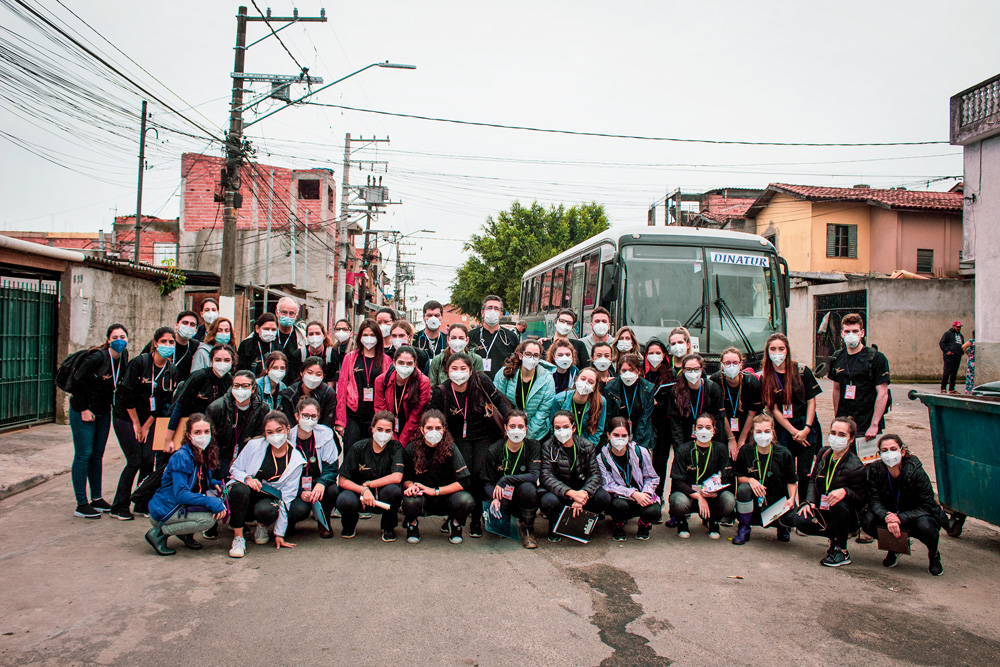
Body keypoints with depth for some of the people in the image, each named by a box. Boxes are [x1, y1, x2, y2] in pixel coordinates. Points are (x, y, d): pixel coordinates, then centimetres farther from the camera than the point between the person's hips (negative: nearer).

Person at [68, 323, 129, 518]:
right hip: (83, 412, -7)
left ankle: (97, 499, 21)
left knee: (98, 455, 12)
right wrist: (83, 409, -13)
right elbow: (76, 383, -17)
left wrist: (113, 404, 6)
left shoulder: (123, 356, 0)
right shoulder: (97, 357, -20)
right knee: (83, 455, -3)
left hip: (103, 413, 7)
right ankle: (81, 504, 3)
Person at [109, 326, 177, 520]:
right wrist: (136, 423, -10)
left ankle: (142, 504, 12)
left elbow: (163, 401, 3)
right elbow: (127, 393, -15)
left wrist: (146, 426, -1)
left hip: (148, 419, 5)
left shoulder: (171, 371, -1)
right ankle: (119, 507, 5)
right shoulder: (139, 363, -16)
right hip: (126, 417, -5)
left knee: (148, 460, -3)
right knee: (135, 461, -9)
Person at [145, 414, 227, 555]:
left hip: (185, 503, 8)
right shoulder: (181, 457, -22)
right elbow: (181, 494, -28)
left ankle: (186, 534, 5)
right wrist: (210, 501, -35)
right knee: (208, 519, -27)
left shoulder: (204, 454, 3)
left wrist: (216, 484, -6)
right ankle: (159, 532, -10)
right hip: (163, 510, -8)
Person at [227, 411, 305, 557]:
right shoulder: (254, 445, -8)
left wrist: (279, 534, -6)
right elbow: (234, 469, 4)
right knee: (240, 489, -36)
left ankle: (262, 526, 4)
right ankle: (238, 537, -17)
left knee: (266, 510, -36)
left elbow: (287, 497, -5)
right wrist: (247, 478, -22)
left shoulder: (296, 460, -6)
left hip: (269, 497, 0)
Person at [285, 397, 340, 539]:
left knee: (332, 489, -32)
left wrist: (321, 483, -31)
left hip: (318, 483, 2)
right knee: (300, 510, -32)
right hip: (295, 488, -1)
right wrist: (300, 492, -25)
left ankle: (323, 522, 1)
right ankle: (289, 522, 9)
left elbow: (332, 467, -8)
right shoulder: (288, 438, -10)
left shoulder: (325, 435, -7)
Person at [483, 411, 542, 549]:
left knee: (528, 487, -33)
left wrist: (506, 480, -30)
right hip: (503, 497, 2)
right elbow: (487, 483, -5)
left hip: (523, 498, -1)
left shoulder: (533, 446, -6)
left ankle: (527, 528, -6)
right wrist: (495, 498, -28)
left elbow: (534, 476, -19)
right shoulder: (494, 450, -6)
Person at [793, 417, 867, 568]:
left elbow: (862, 498, -15)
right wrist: (810, 502, -5)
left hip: (849, 518, -5)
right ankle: (837, 535, 9)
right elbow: (812, 480, 10)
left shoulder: (855, 466, -18)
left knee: (838, 503, -37)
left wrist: (845, 491, -35)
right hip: (823, 512, 5)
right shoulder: (824, 453, 1)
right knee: (801, 520, -22)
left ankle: (842, 551, -18)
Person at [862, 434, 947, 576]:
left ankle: (933, 554, 2)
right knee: (868, 520, -25)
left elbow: (927, 505, -20)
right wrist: (887, 517, -35)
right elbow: (874, 501, -14)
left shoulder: (916, 471, -22)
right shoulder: (875, 470, -13)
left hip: (915, 516, -2)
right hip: (892, 515, 3)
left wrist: (901, 518, -32)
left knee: (925, 526, -36)